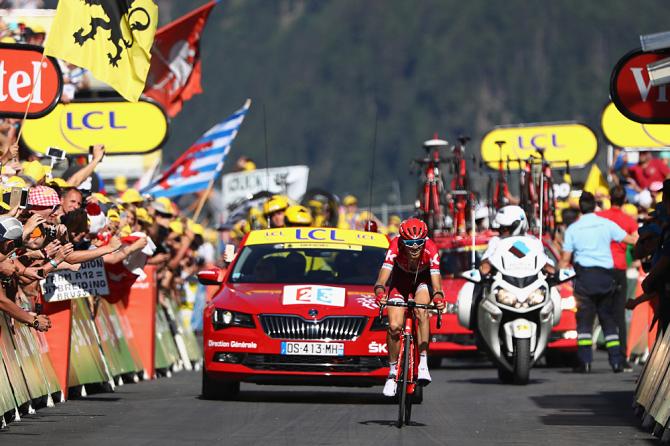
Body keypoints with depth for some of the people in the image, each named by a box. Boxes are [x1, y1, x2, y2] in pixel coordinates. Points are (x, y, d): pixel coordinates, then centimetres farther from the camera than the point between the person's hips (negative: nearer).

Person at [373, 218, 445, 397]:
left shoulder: (430, 250, -35)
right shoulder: (395, 247, -35)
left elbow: (436, 279, -43)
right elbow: (383, 276, -42)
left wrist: (438, 296, -65)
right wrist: (380, 291, -64)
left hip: (423, 280, -1)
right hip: (400, 280, 1)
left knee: (421, 312, -32)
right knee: (394, 326, -14)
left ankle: (423, 362, -28)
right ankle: (393, 371, 7)